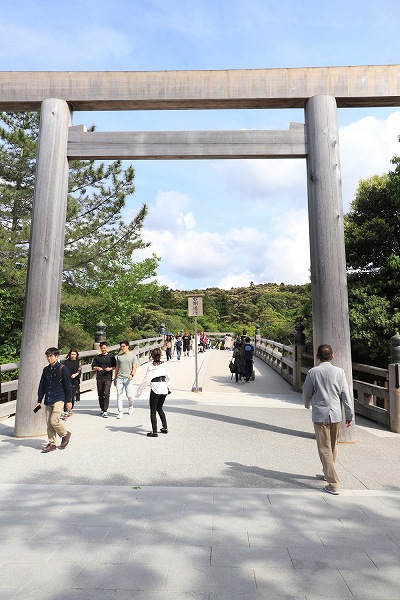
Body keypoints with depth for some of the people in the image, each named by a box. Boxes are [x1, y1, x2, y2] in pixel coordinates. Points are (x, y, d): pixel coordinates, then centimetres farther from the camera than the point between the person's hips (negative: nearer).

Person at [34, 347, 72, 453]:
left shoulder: (62, 369, -9)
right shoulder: (46, 370, 8)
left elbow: (68, 385, -6)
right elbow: (42, 386, 16)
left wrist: (69, 401, -7)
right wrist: (39, 401, 15)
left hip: (58, 399, -6)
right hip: (48, 400, 6)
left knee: (54, 420, -13)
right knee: (49, 423, 8)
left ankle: (65, 435, 13)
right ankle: (52, 443, 21)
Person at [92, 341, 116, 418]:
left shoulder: (111, 356, 6)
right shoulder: (97, 357, 11)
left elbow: (115, 366, 9)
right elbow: (93, 367, 11)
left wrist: (110, 368, -11)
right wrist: (97, 368, -9)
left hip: (108, 378, -3)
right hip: (99, 378, 3)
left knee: (106, 394, -14)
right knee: (100, 394, 8)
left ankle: (105, 411, -10)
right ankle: (102, 409, 25)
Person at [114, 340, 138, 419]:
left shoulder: (133, 355, 2)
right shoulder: (119, 356, 11)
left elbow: (134, 367, -2)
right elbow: (117, 367, 17)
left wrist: (132, 374, -20)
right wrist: (115, 378, 17)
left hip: (128, 379, -3)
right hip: (119, 378, 3)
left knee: (129, 395, -2)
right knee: (119, 395, 0)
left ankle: (130, 406, 29)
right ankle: (120, 412, 8)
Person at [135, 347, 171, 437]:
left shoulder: (151, 367, -9)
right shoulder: (164, 365, 4)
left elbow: (146, 380, -9)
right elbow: (168, 378, 15)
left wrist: (138, 392, -1)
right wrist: (168, 387, 31)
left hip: (155, 389, -5)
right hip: (164, 388, 5)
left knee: (153, 410, 5)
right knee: (160, 408, 22)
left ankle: (154, 432, 4)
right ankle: (165, 427, 25)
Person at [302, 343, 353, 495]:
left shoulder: (313, 372, -9)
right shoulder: (339, 371, -4)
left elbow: (306, 393, 1)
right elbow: (345, 395, -1)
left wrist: (307, 404, 23)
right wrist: (349, 415, 8)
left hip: (320, 415, -4)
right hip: (336, 414, 4)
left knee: (325, 449, 2)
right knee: (333, 447, 21)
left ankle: (334, 484, 0)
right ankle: (328, 473, 40)